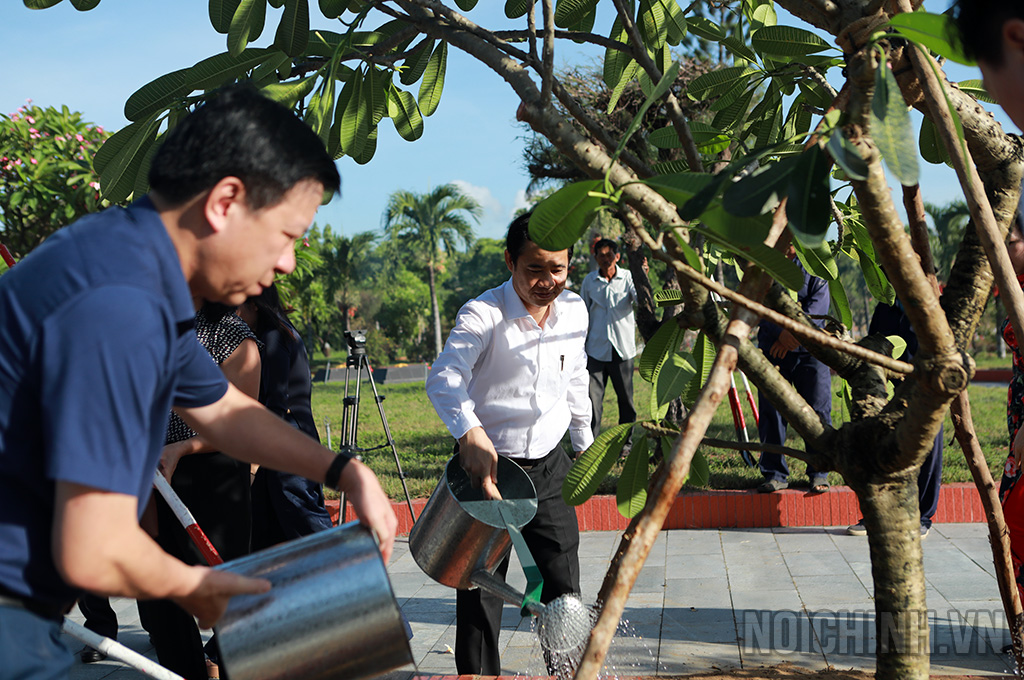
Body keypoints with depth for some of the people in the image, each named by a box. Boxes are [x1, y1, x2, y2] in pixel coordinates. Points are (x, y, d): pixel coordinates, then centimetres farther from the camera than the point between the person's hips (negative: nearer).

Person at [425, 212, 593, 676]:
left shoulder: (574, 310, 0)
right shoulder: (483, 315, -19)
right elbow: (443, 379, -36)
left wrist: (585, 442, 24)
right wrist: (471, 433, -53)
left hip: (549, 465, 5)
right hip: (489, 463, -4)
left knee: (563, 583, 10)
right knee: (481, 585, 1)